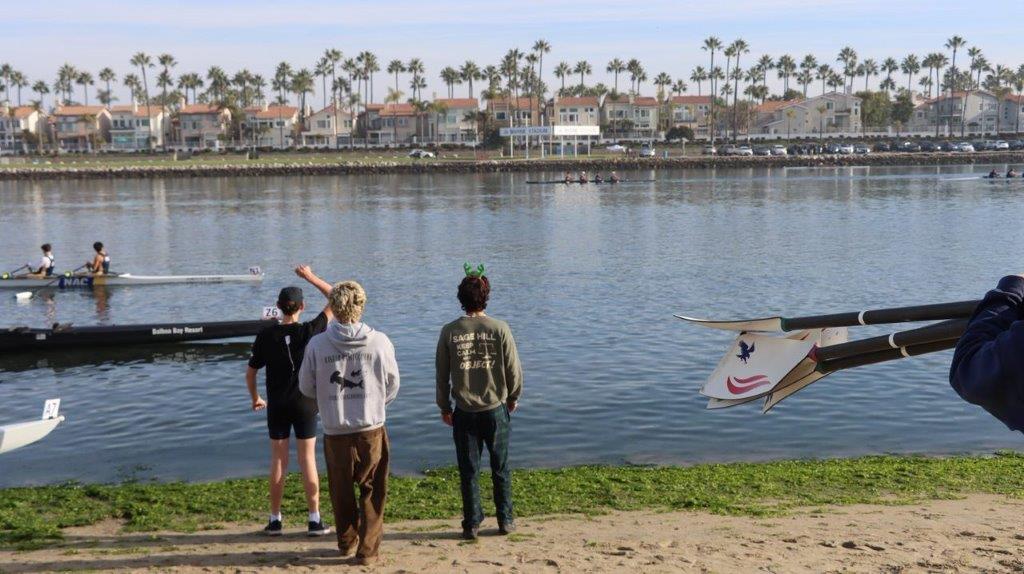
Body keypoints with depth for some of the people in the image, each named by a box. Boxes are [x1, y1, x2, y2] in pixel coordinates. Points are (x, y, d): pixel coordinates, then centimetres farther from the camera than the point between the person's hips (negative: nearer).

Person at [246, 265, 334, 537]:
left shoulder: (266, 335, -5)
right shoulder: (309, 331, -11)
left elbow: (250, 373, 2)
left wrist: (255, 399, 19)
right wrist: (311, 277, 2)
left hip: (277, 407, 2)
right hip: (305, 405, -1)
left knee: (278, 461, 9)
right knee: (308, 460, 4)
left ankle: (275, 520, 15)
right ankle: (314, 520, 7)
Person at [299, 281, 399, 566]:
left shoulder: (317, 344, -9)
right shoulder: (380, 342, -10)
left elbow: (306, 387, 4)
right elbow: (393, 385, 2)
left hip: (335, 431, 1)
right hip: (372, 429, -1)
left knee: (342, 492, 19)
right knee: (372, 493, 12)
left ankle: (347, 541, 35)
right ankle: (368, 550, 15)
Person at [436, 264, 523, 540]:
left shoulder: (449, 332, -6)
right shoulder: (499, 329, -10)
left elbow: (442, 375, 0)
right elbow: (514, 369, -5)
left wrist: (444, 407, 13)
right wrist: (513, 397, 13)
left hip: (464, 413, 0)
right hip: (496, 410, 0)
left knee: (468, 471, 10)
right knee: (501, 469, 14)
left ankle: (472, 524, 16)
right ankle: (505, 520, 22)